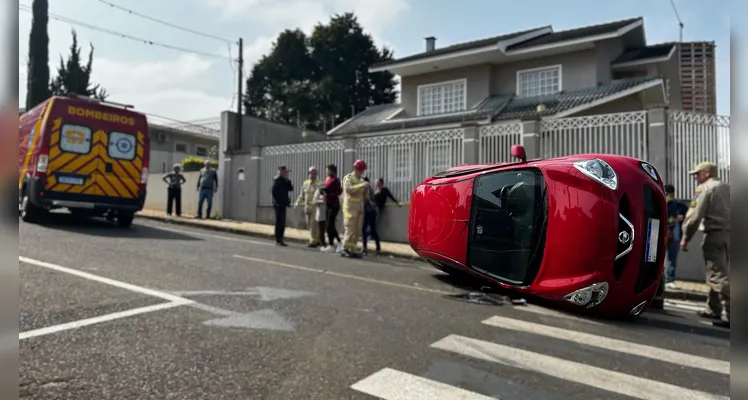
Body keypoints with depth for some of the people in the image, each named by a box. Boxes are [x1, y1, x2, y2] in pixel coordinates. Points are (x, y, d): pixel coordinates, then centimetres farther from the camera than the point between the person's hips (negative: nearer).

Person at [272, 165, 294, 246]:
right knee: (279, 222, -7)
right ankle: (278, 240, -3)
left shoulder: (284, 181, 17)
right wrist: (278, 201, -18)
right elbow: (274, 192, -17)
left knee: (282, 223, 11)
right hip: (279, 205, -9)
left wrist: (288, 180, 0)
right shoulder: (277, 180, -10)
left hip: (283, 204, 9)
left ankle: (280, 239, 17)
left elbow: (291, 188, 10)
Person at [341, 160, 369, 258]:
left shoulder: (361, 180, 19)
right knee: (350, 229, -9)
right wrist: (361, 185, -23)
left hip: (359, 208, 7)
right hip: (350, 207, -7)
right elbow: (348, 189, -20)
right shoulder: (348, 178, 0)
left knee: (357, 231, 4)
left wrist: (366, 189, 2)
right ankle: (345, 249, -4)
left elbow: (365, 197, 21)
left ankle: (353, 250, 8)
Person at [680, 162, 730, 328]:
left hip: (714, 235, -8)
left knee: (718, 276, -8)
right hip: (728, 234, 8)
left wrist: (685, 238, -6)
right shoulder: (727, 188, 18)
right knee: (717, 272, 18)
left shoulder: (704, 188, -5)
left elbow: (694, 216, -12)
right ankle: (713, 309, 27)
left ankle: (729, 315, -12)